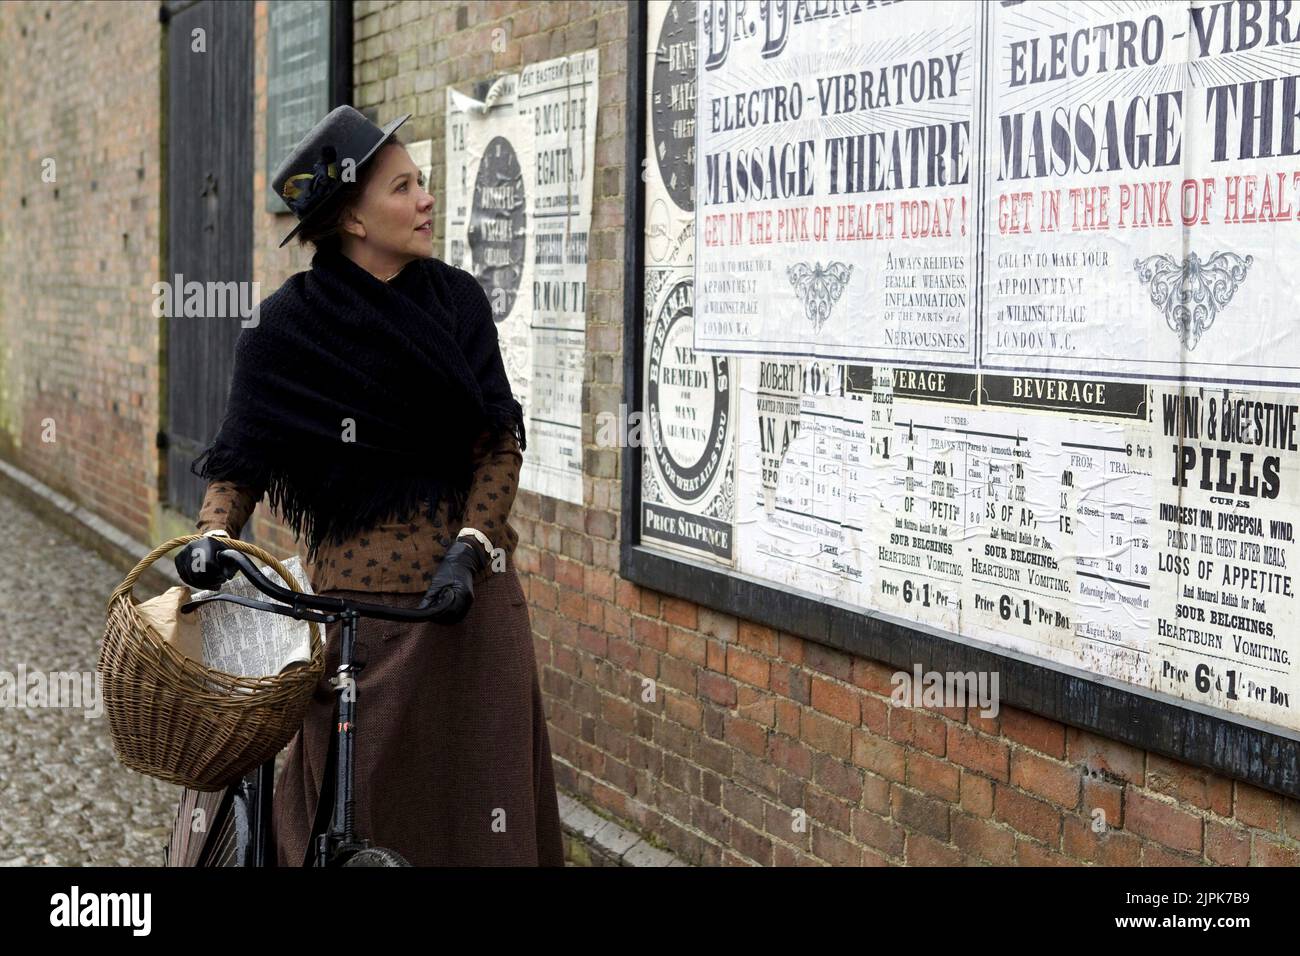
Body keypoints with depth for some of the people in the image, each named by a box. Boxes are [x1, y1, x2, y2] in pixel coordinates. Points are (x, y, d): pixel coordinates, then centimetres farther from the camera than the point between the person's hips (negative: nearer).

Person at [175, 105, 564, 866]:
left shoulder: (457, 300, 3)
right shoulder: (289, 327, -5)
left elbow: (501, 442, 1)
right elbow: (243, 458, 0)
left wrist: (469, 544, -13)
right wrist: (215, 535, -18)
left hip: (470, 587, 3)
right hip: (362, 594, -3)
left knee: (477, 788, 5)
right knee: (364, 803, 2)